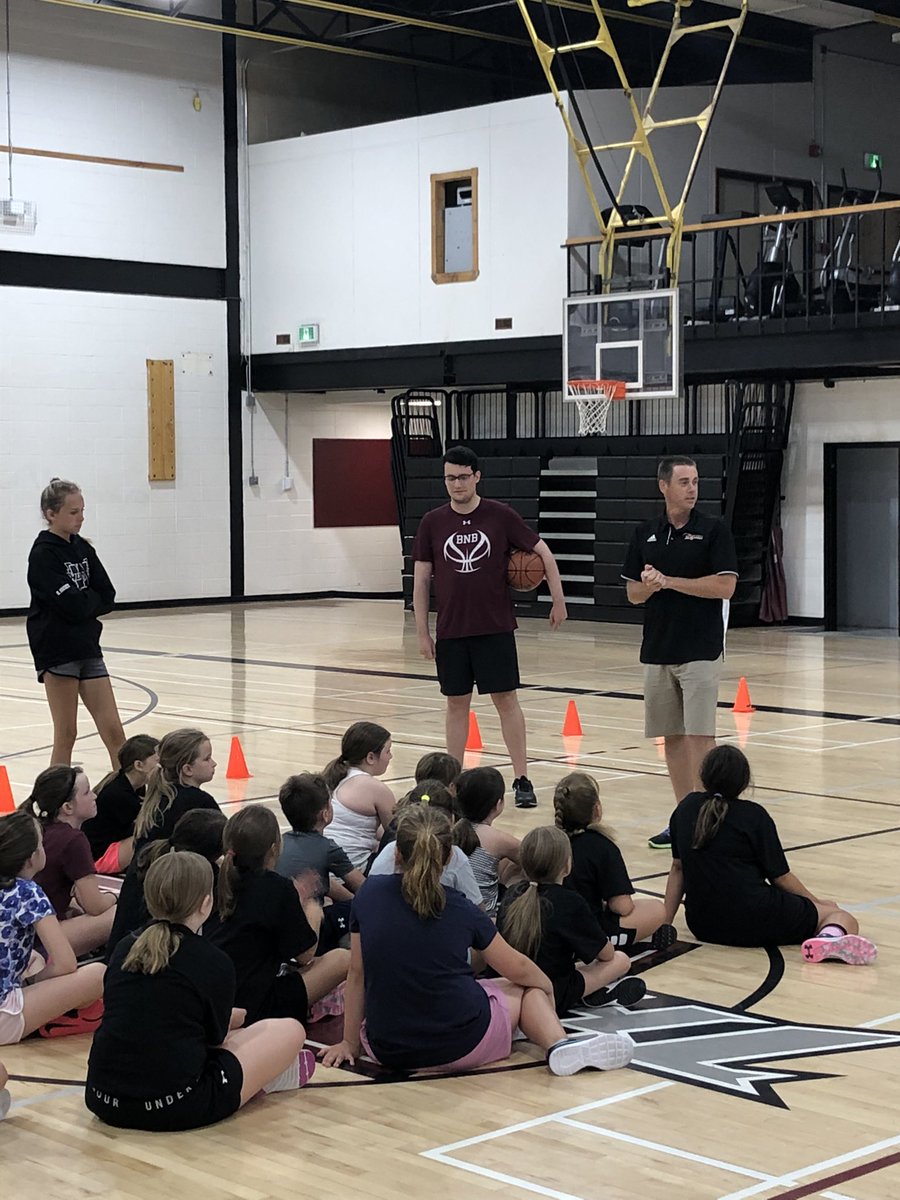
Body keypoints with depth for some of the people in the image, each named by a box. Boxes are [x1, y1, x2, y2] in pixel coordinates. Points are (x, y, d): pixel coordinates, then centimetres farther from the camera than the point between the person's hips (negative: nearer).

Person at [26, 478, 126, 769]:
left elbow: (108, 598, 5)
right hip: (56, 649, -6)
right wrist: (92, 599, -1)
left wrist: (83, 602, -9)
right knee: (66, 735, 0)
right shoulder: (43, 554, -10)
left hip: (87, 645, 6)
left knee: (113, 730, 4)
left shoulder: (83, 549, 10)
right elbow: (72, 605, -19)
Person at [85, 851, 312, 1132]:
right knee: (291, 1030, 11)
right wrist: (236, 1017, 31)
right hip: (174, 1110, -6)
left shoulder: (124, 948, 7)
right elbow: (214, 1037, 8)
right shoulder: (214, 963, -8)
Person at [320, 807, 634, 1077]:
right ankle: (558, 1043, -3)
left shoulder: (369, 895, -3)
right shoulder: (461, 911, -4)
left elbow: (357, 973, 3)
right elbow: (517, 969, 8)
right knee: (529, 990, 22)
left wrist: (350, 1043, 14)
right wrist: (548, 987, 30)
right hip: (463, 1046, -3)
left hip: (388, 1050, 3)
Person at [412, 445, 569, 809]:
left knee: (506, 700, -1)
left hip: (495, 628, -2)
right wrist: (422, 631, 2)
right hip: (450, 631, 2)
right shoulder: (432, 523, 1)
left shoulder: (500, 516, -3)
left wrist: (558, 600, 2)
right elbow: (421, 579, 5)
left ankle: (522, 779, 5)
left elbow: (542, 551, 4)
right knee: (457, 703, 7)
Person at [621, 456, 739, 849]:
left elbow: (725, 586, -13)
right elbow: (634, 594, 11)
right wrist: (648, 585, -12)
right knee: (671, 737, 9)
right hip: (657, 650, 5)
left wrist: (669, 581, -16)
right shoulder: (645, 534, 9)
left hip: (700, 650, -5)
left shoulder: (714, 530, -4)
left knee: (700, 737, -8)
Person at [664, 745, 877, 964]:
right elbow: (780, 877, 1)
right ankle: (830, 937, -31)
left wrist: (665, 923, 17)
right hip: (754, 922, -6)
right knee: (844, 918, -1)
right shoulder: (754, 816, -4)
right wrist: (817, 903, 17)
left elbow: (677, 868, 12)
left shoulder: (686, 808, 9)